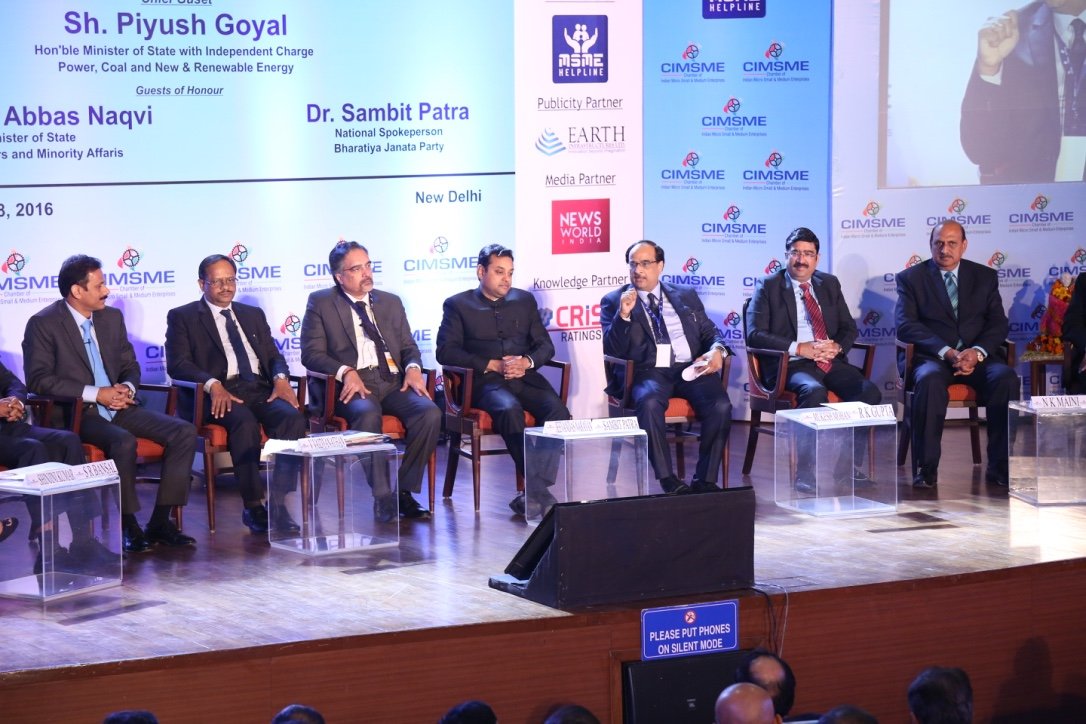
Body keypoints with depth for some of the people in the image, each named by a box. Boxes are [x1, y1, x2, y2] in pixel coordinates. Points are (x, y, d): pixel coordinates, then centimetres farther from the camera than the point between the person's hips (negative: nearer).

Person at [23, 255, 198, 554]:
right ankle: (128, 526, -20)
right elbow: (38, 379, -14)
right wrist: (94, 394, -19)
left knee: (184, 432, -13)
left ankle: (160, 521, -10)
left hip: (117, 406, 7)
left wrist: (127, 388, -5)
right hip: (76, 413, -7)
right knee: (123, 442, -36)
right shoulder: (43, 324, -6)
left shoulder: (112, 317, 13)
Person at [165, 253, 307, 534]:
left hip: (261, 389, 4)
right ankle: (253, 506, -31)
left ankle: (277, 501, -29)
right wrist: (213, 384, -20)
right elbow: (177, 364, -2)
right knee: (244, 421, -37)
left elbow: (273, 355, 20)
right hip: (220, 394, -4)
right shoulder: (183, 317, 11)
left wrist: (280, 378, -5)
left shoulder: (253, 315, 27)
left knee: (293, 417, -28)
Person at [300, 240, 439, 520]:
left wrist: (413, 368, -3)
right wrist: (346, 372, -18)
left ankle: (404, 490, -16)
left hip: (392, 382, 4)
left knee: (429, 412, -25)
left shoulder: (391, 302, 22)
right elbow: (312, 353, 0)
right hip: (350, 384, -4)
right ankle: (382, 495, -27)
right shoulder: (320, 303, 9)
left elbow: (408, 347, 21)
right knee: (367, 413, -37)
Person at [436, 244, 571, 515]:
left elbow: (545, 346, 18)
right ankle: (539, 491, -34)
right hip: (484, 381, -4)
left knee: (557, 409, -28)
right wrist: (492, 365, -12)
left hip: (524, 377, 4)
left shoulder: (525, 300, 21)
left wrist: (527, 362, -6)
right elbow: (446, 351, -2)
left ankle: (535, 490, -30)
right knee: (509, 409, -37)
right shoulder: (457, 305, 9)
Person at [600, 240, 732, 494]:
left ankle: (705, 480, -18)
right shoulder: (614, 301, 13)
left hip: (691, 369, 3)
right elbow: (611, 351, 3)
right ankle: (668, 480, -31)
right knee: (649, 403, -38)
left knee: (721, 405, -27)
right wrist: (623, 315, -13)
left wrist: (717, 350, -3)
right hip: (648, 372, -3)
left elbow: (710, 332, 20)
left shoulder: (686, 295, 22)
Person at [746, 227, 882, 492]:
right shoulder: (768, 287, 4)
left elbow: (848, 327, 18)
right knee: (814, 392, -37)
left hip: (832, 361, 5)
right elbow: (754, 334, -7)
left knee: (869, 391, -22)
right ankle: (806, 471, -30)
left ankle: (848, 464, -12)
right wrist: (798, 348, -18)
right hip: (790, 364, -5)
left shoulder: (829, 284, 19)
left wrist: (836, 346, -7)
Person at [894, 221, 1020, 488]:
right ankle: (925, 469, -31)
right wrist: (946, 352, -19)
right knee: (930, 380, -37)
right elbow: (906, 325, -5)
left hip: (978, 356, 2)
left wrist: (978, 352, -15)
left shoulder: (985, 277, 15)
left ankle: (1000, 466, -22)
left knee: (1006, 378, -29)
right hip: (931, 357, -2)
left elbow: (998, 323, 7)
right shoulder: (911, 278, 7)